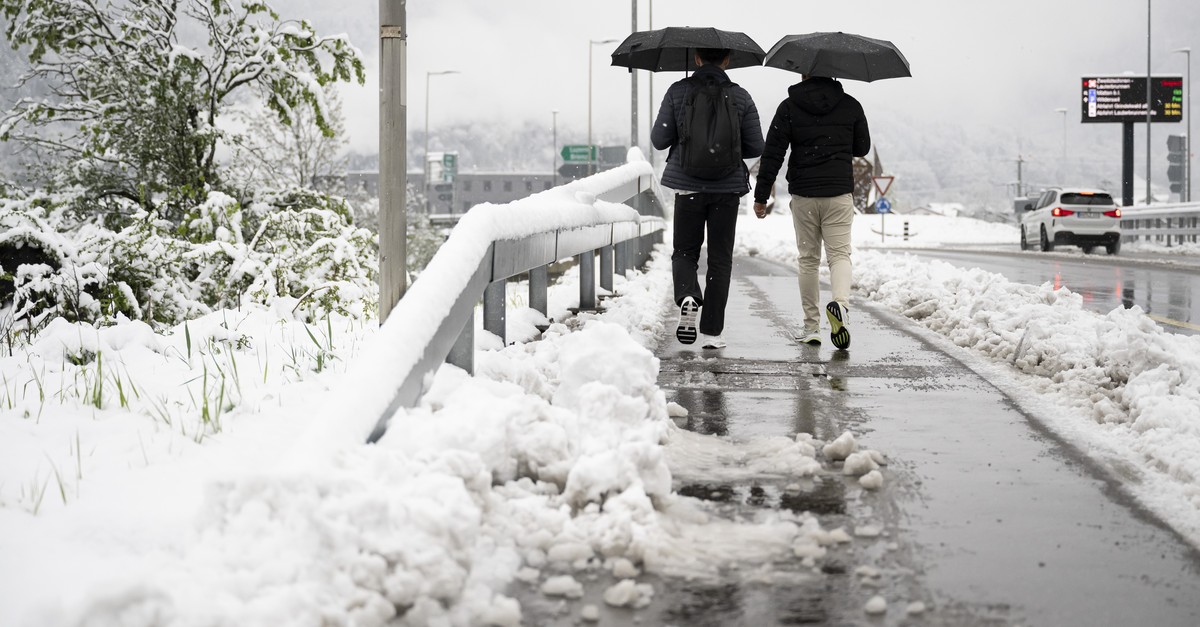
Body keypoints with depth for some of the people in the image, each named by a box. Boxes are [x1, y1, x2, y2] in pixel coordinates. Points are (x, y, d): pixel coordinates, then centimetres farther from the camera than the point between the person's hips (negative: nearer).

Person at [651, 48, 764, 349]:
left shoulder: (677, 92, -3)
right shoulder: (740, 97, -1)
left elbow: (659, 140, -1)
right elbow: (756, 147, 3)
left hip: (688, 186, 0)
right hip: (727, 188, 0)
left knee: (685, 251, 14)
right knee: (720, 259, 8)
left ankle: (688, 297, -18)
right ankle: (711, 332, 5)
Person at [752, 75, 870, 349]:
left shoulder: (789, 107, -1)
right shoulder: (851, 105, 2)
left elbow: (772, 154, -4)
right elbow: (863, 148, 15)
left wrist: (761, 196, 2)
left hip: (803, 196, 0)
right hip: (839, 193, 0)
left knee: (808, 260, 10)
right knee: (839, 255, 1)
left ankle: (811, 327, 12)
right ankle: (841, 303, -29)